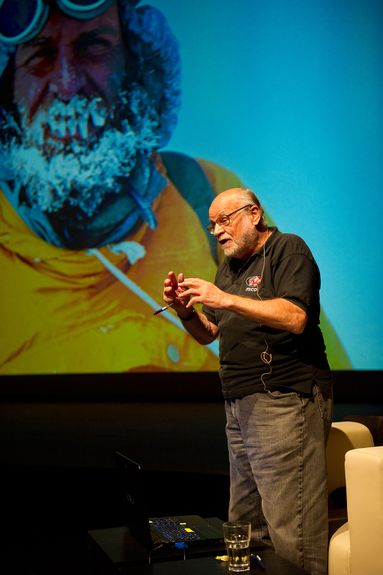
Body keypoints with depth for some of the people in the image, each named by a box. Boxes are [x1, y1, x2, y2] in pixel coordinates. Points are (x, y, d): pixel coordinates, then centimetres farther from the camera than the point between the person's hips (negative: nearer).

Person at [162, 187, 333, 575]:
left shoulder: (288, 249, -3)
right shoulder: (229, 265, 21)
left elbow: (296, 318, -19)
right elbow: (207, 334, 21)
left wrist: (226, 299, -21)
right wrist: (185, 309, 1)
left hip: (285, 401, -8)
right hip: (239, 405, 8)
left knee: (291, 535, -9)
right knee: (244, 525, 9)